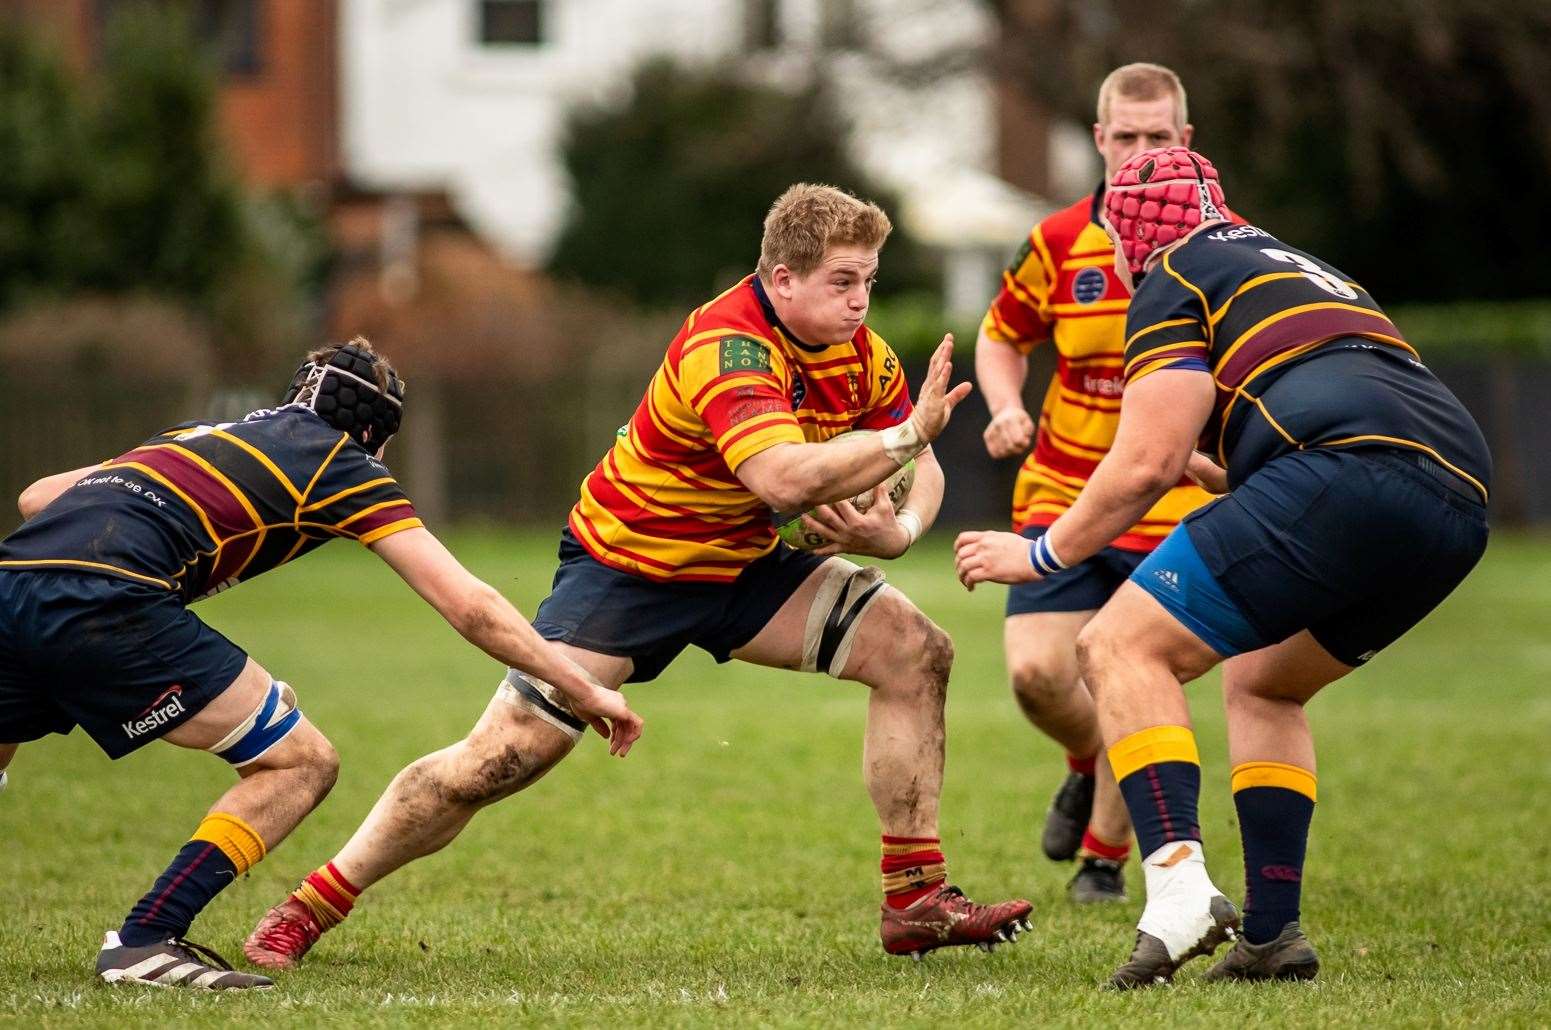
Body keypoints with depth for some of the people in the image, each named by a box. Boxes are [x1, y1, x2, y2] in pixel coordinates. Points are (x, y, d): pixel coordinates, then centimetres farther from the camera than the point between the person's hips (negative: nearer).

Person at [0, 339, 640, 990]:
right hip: (104, 606, -6)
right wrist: (581, 688, 18)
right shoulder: (343, 463, 15)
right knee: (300, 764, 8)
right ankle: (143, 942, -2)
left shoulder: (199, 436, 33)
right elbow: (468, 607, 11)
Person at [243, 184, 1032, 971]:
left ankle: (915, 898, -2)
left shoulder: (863, 356, -5)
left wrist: (899, 530, -18)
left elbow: (921, 471, 4)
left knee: (914, 648, -10)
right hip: (626, 565, -7)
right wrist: (909, 434, -38)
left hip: (741, 566, 7)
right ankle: (307, 911, 1)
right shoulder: (726, 348, -29)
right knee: (498, 759, -14)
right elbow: (783, 476, -44)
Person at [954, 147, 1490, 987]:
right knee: (1258, 683, 27)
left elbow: (1147, 463, 2)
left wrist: (1042, 554, 14)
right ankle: (1273, 936, 16)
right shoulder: (1301, 268, 37)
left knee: (1121, 646, -3)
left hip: (1347, 477, -8)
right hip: (1459, 505, 8)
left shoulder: (1177, 281, 11)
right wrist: (1206, 465, 60)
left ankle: (1178, 883, -23)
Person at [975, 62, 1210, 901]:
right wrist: (1007, 410, -6)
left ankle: (1105, 852, 20)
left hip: (1175, 508, -2)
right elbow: (1001, 337, 14)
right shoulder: (1060, 243, -2)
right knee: (1035, 671, -12)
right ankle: (1090, 763, 26)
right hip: (1064, 495, 2)